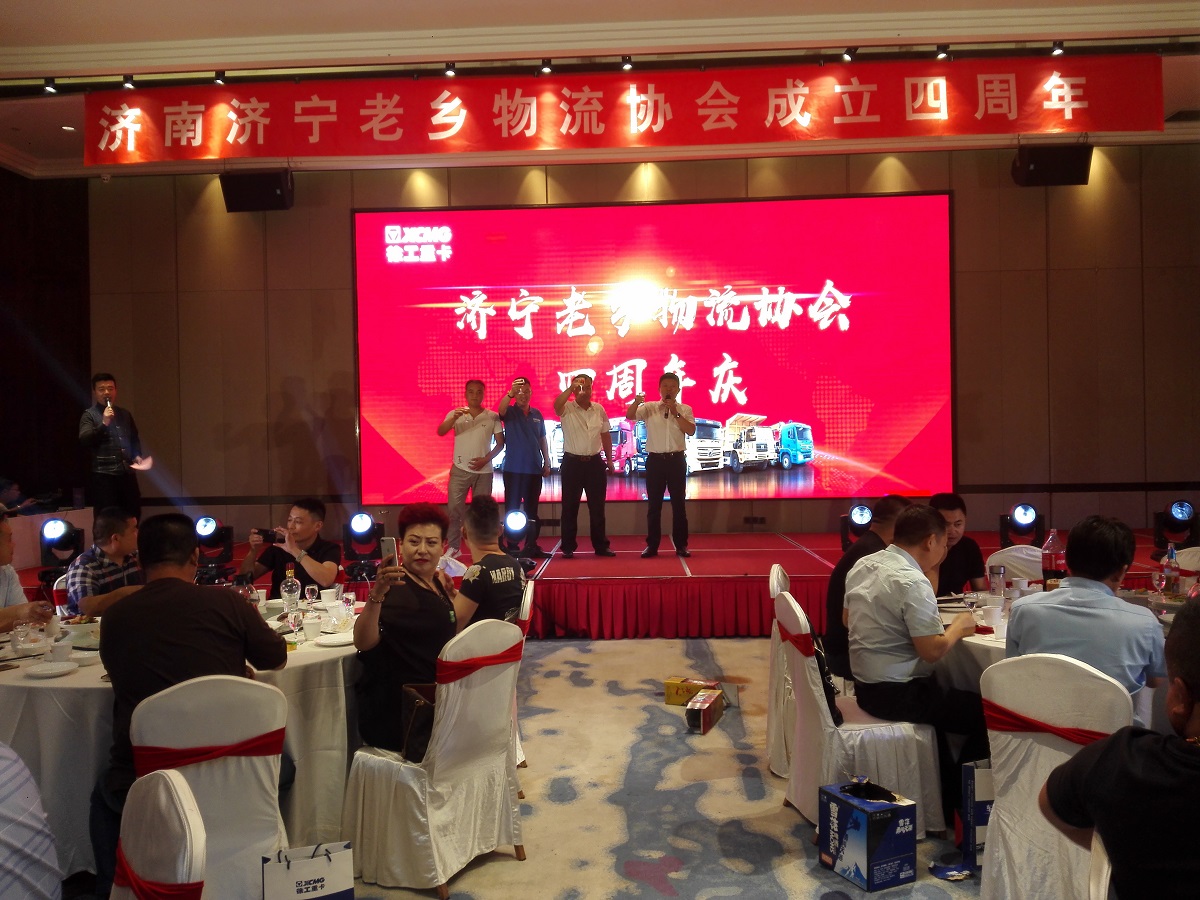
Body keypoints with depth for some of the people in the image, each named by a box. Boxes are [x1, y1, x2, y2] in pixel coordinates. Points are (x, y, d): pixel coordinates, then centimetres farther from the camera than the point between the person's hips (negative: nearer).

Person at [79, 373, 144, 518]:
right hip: (104, 475, -5)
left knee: (133, 517, 6)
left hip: (127, 473, 5)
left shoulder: (125, 414, 17)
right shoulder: (89, 415, 1)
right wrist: (104, 424, -22)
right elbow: (84, 439, -13)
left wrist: (137, 455, 11)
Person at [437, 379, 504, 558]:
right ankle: (453, 547, 6)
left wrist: (486, 459, -10)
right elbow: (440, 432, -14)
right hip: (460, 469, -1)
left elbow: (500, 443, 4)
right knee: (454, 508, -4)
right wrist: (454, 418, -32)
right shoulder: (455, 414, 0)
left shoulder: (493, 417, 1)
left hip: (483, 471, 1)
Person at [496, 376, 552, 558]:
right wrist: (510, 393, -42)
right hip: (513, 469, -4)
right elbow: (501, 409, -24)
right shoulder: (510, 412, 0)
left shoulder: (537, 414, 11)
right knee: (512, 509, -1)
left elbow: (542, 440, 15)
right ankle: (512, 547, 4)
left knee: (532, 510, 10)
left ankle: (531, 546, 17)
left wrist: (547, 463, 9)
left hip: (534, 469, 4)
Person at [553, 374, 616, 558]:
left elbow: (605, 435, 14)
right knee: (570, 506, 3)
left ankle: (601, 545, 19)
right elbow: (557, 405, -30)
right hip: (572, 462, -3)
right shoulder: (567, 409, -5)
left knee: (597, 506, 9)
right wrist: (571, 388, -38)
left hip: (594, 462, 4)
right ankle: (568, 547, 12)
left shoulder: (599, 409, 8)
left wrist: (609, 460, 12)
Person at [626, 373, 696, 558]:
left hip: (676, 460, 0)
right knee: (654, 504, 5)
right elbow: (629, 416, -12)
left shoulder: (685, 409, 4)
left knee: (678, 503, 6)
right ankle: (652, 545, 13)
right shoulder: (649, 407, 2)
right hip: (655, 460, 0)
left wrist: (676, 413, -16)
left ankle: (681, 545, 15)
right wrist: (636, 402, -31)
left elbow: (691, 431, -10)